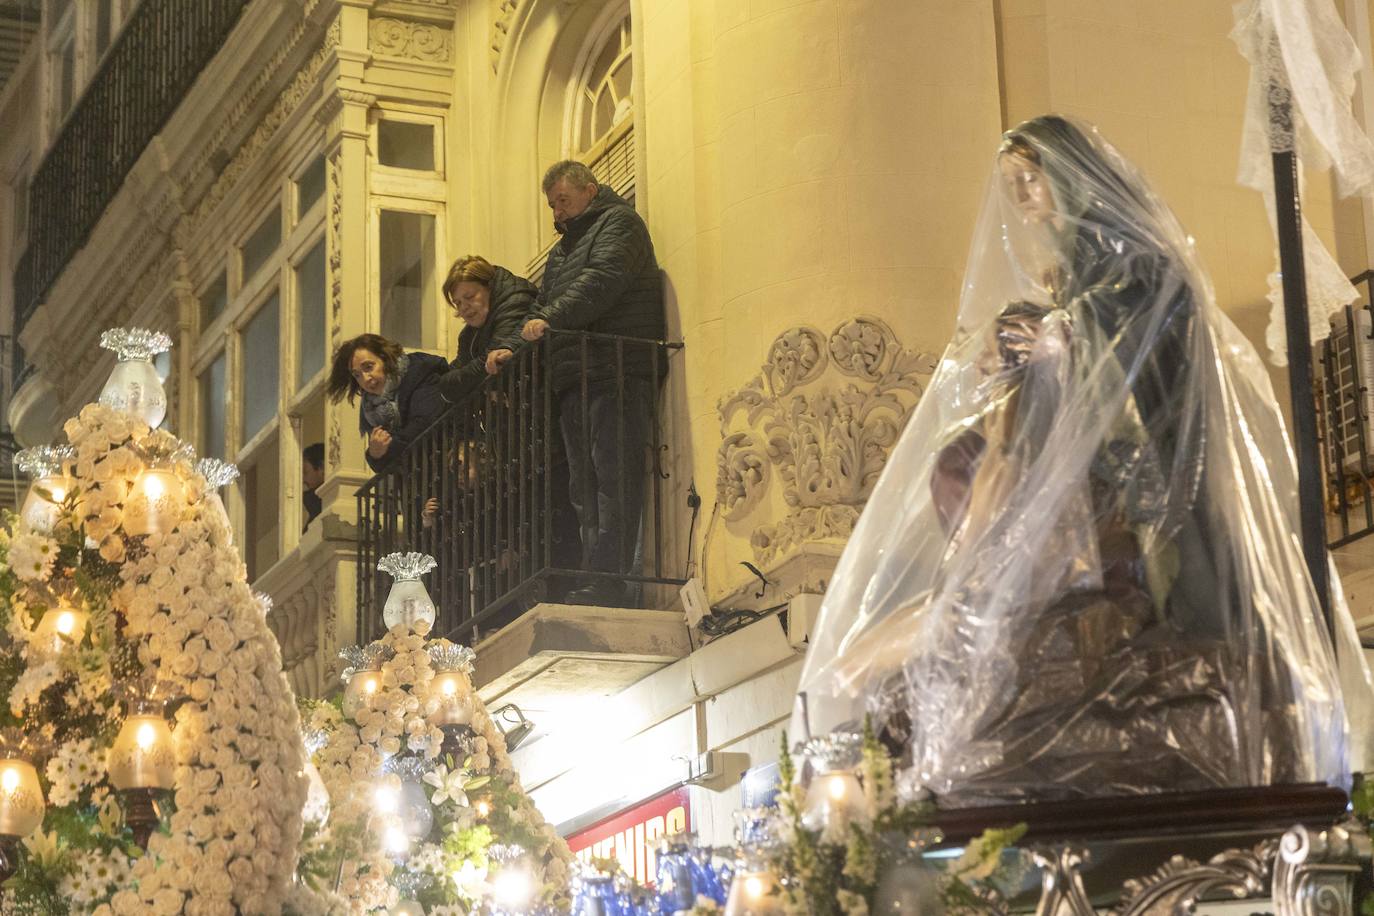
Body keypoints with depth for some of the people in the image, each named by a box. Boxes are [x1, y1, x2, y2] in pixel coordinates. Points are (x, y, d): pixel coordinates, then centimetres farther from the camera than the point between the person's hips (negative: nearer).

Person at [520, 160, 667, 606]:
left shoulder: (619, 223, 4)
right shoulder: (563, 248, 30)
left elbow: (602, 280, -14)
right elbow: (544, 302, 28)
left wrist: (550, 319, -23)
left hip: (618, 373, -9)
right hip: (575, 379, 9)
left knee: (615, 478, -14)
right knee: (584, 485, 2)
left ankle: (606, 582, -21)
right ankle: (593, 578, -1)